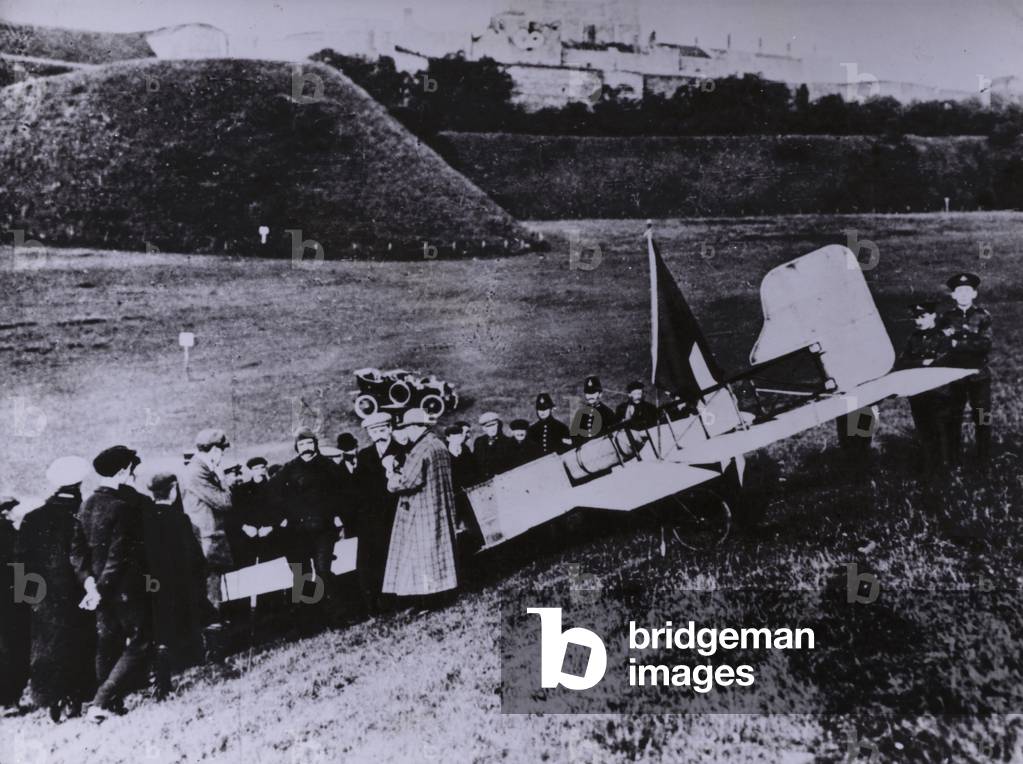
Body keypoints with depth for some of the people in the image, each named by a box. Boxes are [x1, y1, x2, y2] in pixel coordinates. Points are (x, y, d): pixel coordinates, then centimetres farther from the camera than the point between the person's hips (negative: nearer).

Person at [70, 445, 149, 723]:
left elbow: (77, 549, 4)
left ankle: (111, 704, 25)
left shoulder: (87, 505, 7)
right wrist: (100, 589, -15)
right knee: (138, 646, 0)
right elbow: (118, 556, -20)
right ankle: (102, 703, -7)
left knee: (107, 645, 16)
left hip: (100, 588, 8)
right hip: (126, 589, -8)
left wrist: (89, 582, -2)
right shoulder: (123, 507, -17)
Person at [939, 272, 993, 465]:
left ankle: (984, 457, 13)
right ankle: (953, 456, 16)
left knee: (982, 418, 4)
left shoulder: (982, 316, 0)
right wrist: (972, 343, -17)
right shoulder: (947, 317, 4)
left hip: (979, 375, -1)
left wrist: (958, 343, -17)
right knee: (953, 417, 6)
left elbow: (985, 345, -11)